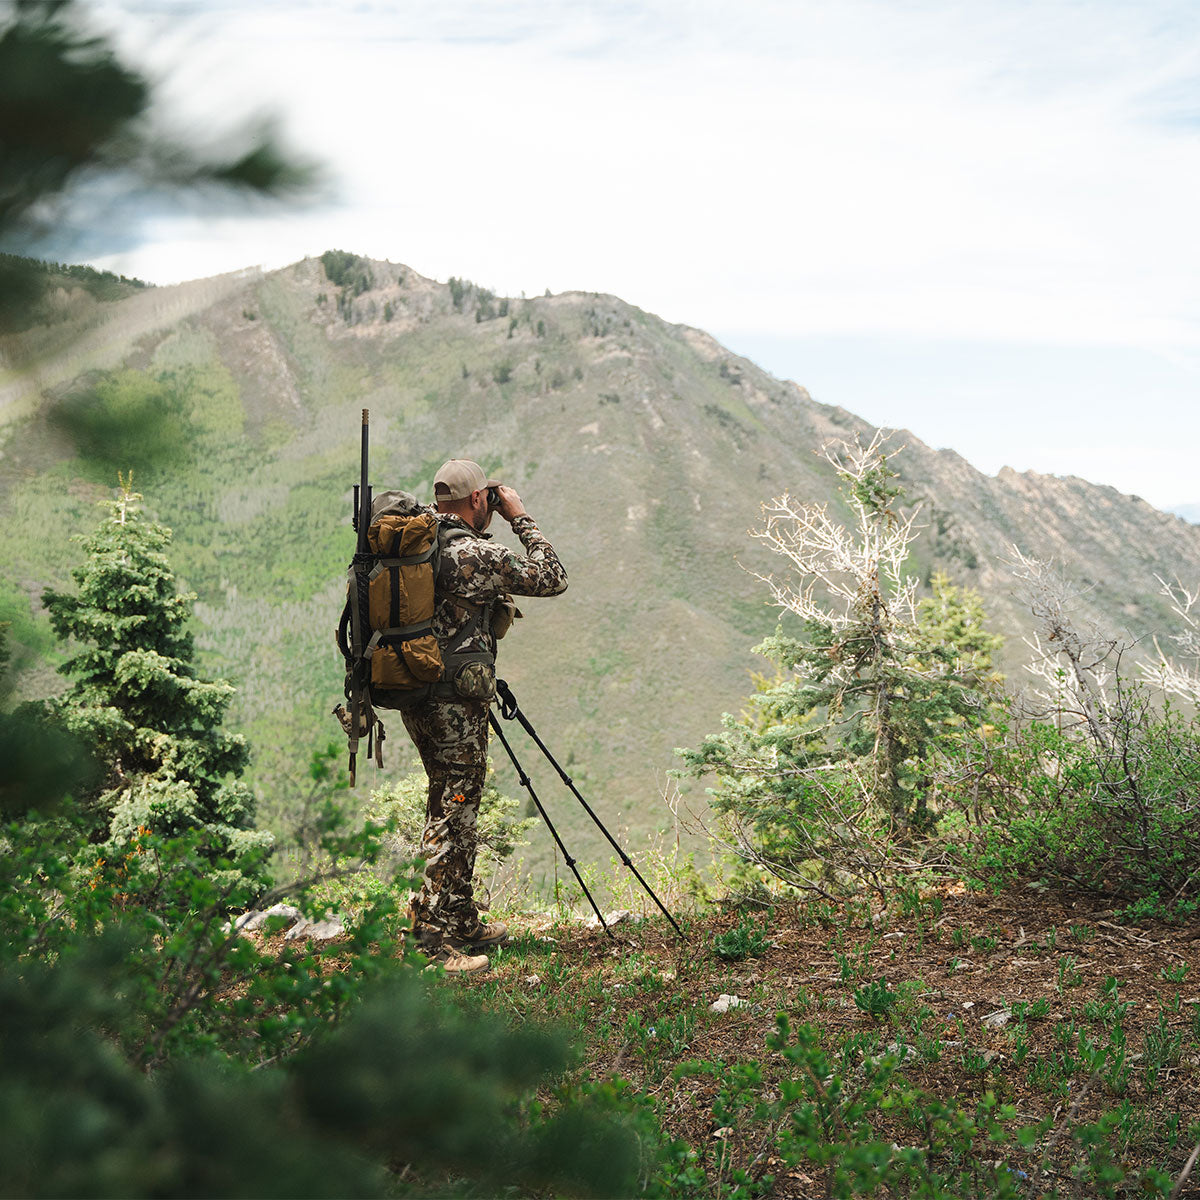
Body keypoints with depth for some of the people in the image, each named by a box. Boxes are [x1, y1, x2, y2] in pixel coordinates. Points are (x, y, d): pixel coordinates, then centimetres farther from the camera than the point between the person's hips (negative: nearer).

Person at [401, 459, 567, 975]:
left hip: (415, 696, 9)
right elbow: (552, 578, -7)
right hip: (456, 701, -9)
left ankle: (464, 923, 26)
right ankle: (436, 938, -5)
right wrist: (521, 518, 1)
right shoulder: (475, 554, -15)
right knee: (453, 816, -4)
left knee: (452, 811, 17)